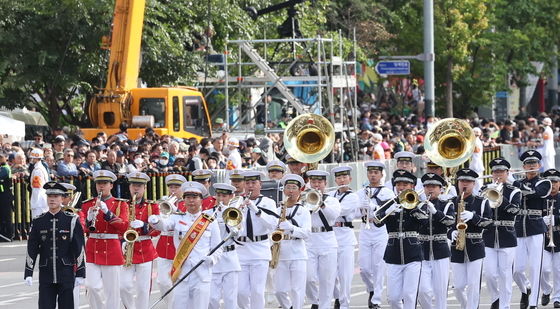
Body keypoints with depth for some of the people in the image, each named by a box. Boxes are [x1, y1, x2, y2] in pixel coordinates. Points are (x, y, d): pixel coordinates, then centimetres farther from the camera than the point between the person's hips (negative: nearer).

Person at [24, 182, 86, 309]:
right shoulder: (38, 222, 5)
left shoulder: (72, 221, -1)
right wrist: (28, 273, 0)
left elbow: (79, 249, -1)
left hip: (66, 275, -2)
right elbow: (32, 249, 6)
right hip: (46, 274, 2)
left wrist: (80, 274, -4)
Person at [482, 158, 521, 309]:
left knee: (505, 275, 0)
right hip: (488, 239, 2)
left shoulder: (514, 192, 2)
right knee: (489, 273, -2)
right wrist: (486, 195, -17)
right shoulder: (484, 190, 8)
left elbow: (514, 210, -15)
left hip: (507, 239, -2)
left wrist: (500, 197, -25)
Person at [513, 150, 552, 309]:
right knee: (516, 269, 0)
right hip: (518, 230, 3)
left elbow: (533, 192, -18)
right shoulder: (518, 184, 14)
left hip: (536, 230, -3)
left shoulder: (544, 183, 3)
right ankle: (525, 289, 30)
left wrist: (513, 183, -20)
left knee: (535, 269, -5)